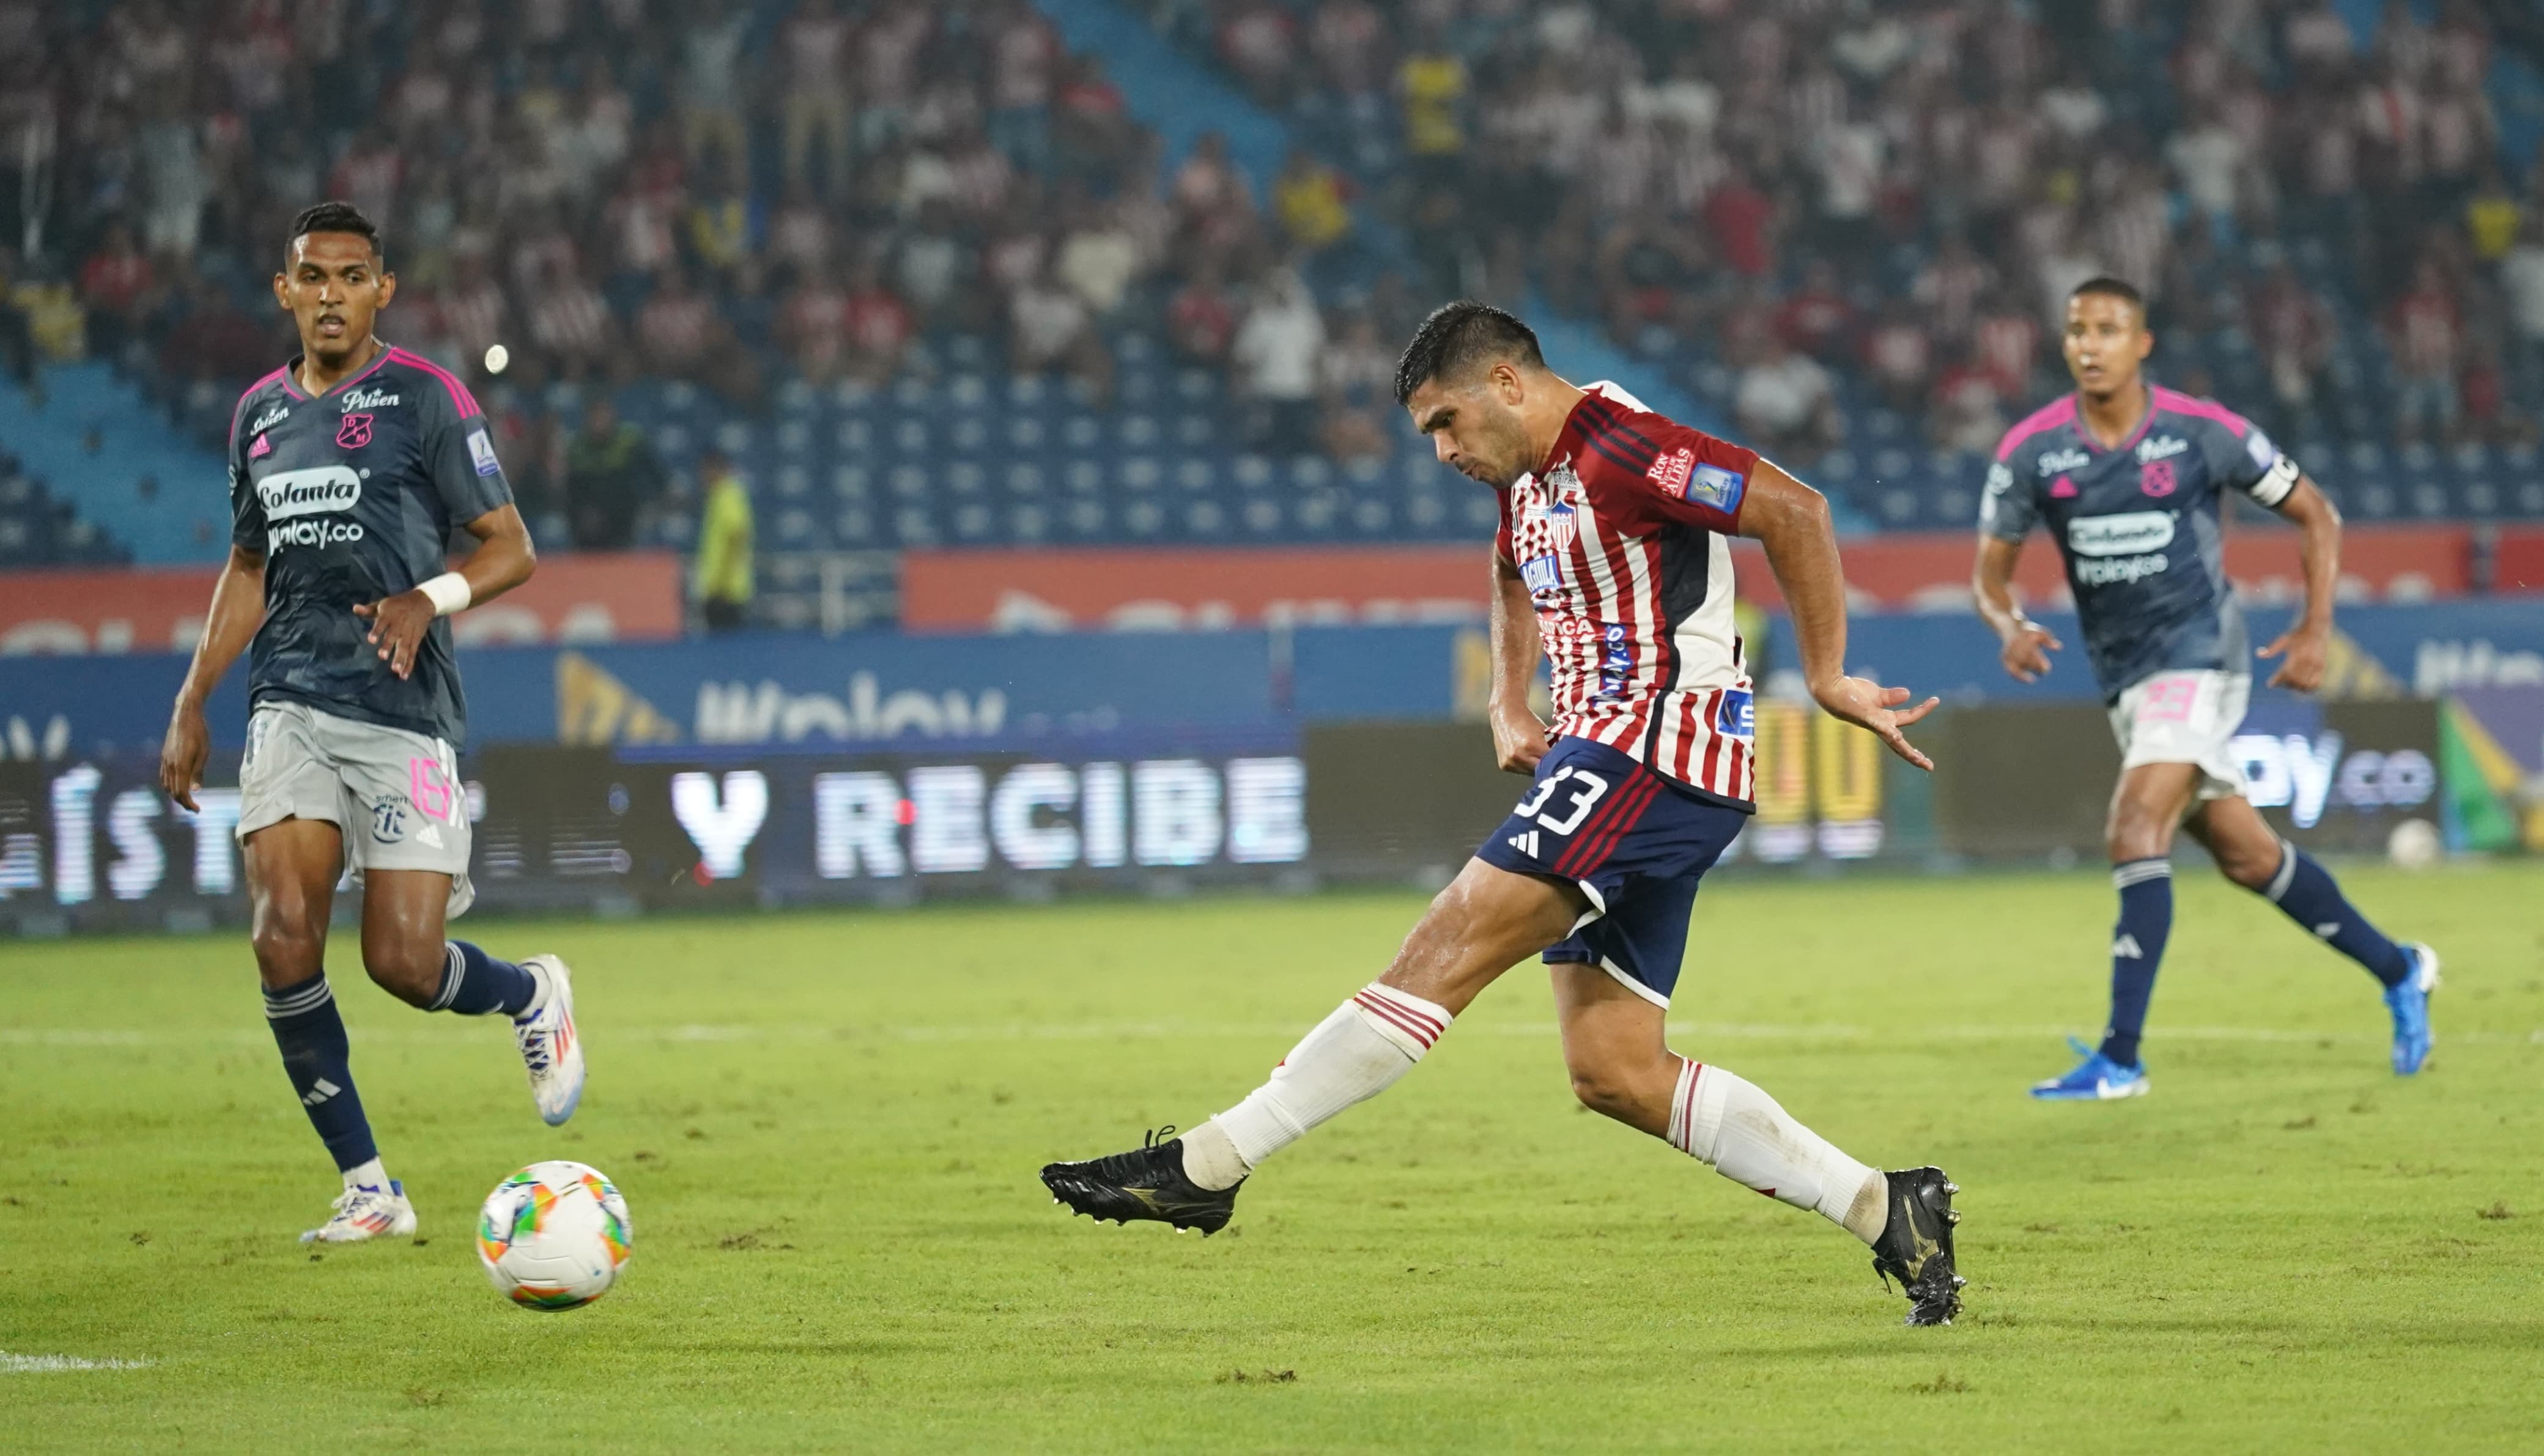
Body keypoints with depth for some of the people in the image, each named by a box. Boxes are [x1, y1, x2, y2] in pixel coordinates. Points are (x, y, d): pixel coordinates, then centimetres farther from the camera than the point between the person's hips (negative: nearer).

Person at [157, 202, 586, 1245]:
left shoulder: (423, 398, -3)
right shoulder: (259, 413, 13)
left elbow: (510, 549, -2)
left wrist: (429, 599, -21)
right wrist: (192, 703, 19)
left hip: (404, 716, -4)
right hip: (290, 709, 4)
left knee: (404, 964, -11)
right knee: (282, 940, -14)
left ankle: (532, 996, 26)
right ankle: (368, 1189, -4)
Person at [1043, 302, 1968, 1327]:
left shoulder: (1617, 446, -12)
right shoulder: (1528, 481, 18)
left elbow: (1794, 509, -18)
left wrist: (1827, 679, -14)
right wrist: (1509, 707, 26)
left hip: (1655, 750, -11)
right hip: (1603, 754, 11)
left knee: (1450, 948, -16)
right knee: (1613, 1072, 3)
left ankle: (1206, 1165, -20)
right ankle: (1884, 1210, 6)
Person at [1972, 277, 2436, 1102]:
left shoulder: (2203, 433, -10)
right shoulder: (2031, 452, -3)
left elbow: (2314, 514, 1)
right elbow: (1991, 569, 5)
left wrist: (2316, 629, -8)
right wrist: (2009, 627, -17)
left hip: (2199, 655, -5)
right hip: (2123, 677, 5)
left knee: (2136, 832, -21)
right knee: (2245, 856, 13)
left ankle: (2119, 1057, -20)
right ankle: (2397, 971, 32)